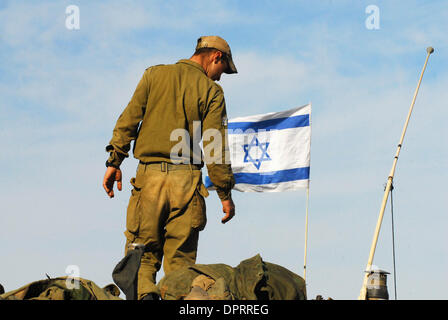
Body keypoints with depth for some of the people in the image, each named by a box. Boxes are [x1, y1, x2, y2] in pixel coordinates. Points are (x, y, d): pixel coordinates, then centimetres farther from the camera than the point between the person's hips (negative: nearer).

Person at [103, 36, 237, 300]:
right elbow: (216, 147, -3)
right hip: (186, 179, -1)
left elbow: (128, 120, 3)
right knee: (180, 258, 6)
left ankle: (144, 293, -20)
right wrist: (225, 194, 2)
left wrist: (114, 162, 6)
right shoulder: (212, 91, 3)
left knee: (142, 251, 6)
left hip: (150, 175, 1)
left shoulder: (154, 74, 11)